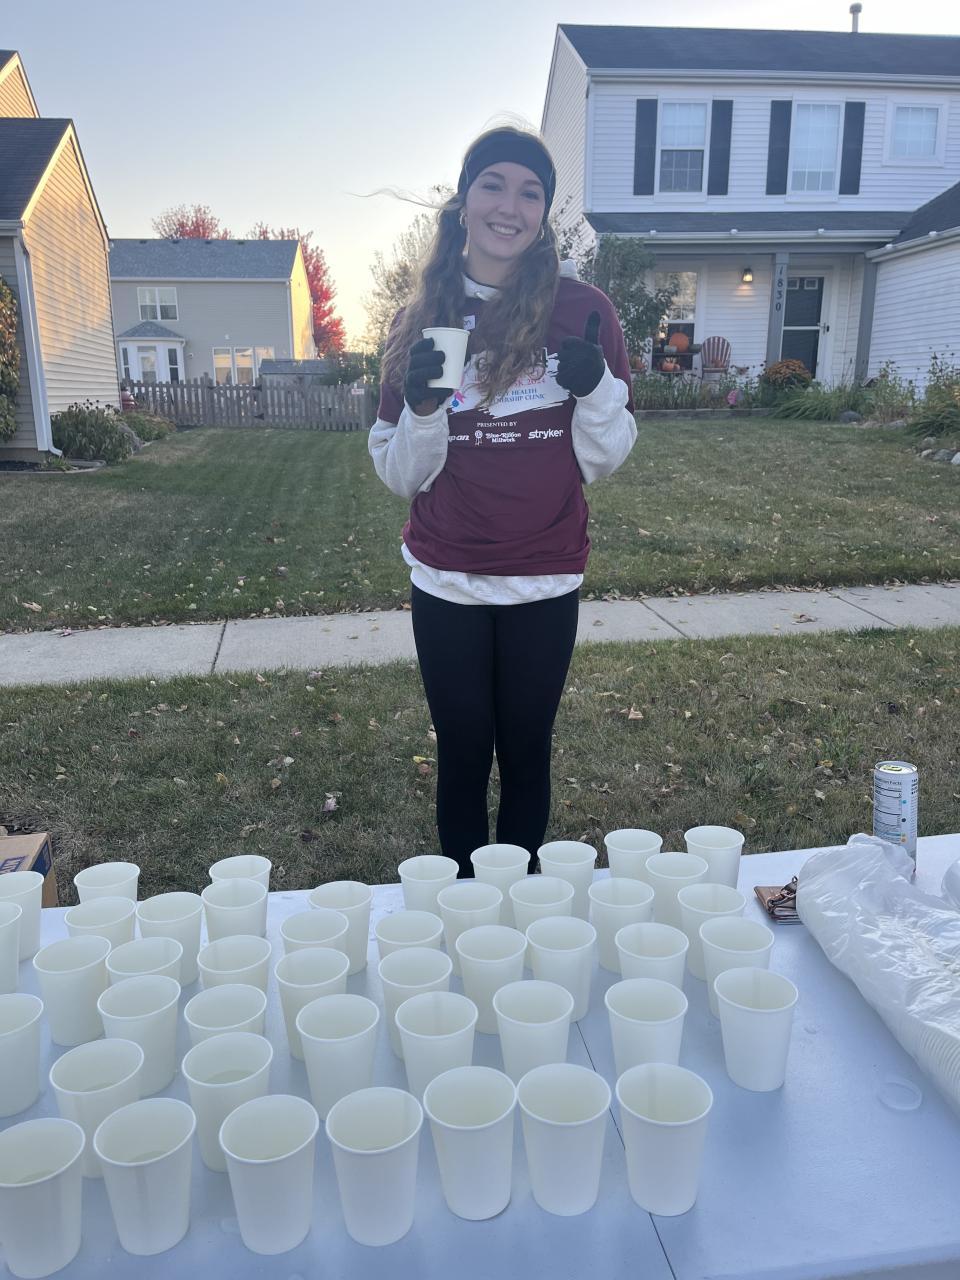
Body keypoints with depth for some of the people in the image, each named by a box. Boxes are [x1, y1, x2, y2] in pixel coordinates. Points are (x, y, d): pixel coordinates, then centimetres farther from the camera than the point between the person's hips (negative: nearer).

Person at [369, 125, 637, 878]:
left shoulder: (582, 312, -3)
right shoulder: (421, 320, 1)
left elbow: (602, 460, 1)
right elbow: (400, 475, 1)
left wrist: (596, 388, -17)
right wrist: (423, 407, -17)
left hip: (545, 584, 0)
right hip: (448, 584, 1)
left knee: (527, 753, 12)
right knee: (463, 755, 10)